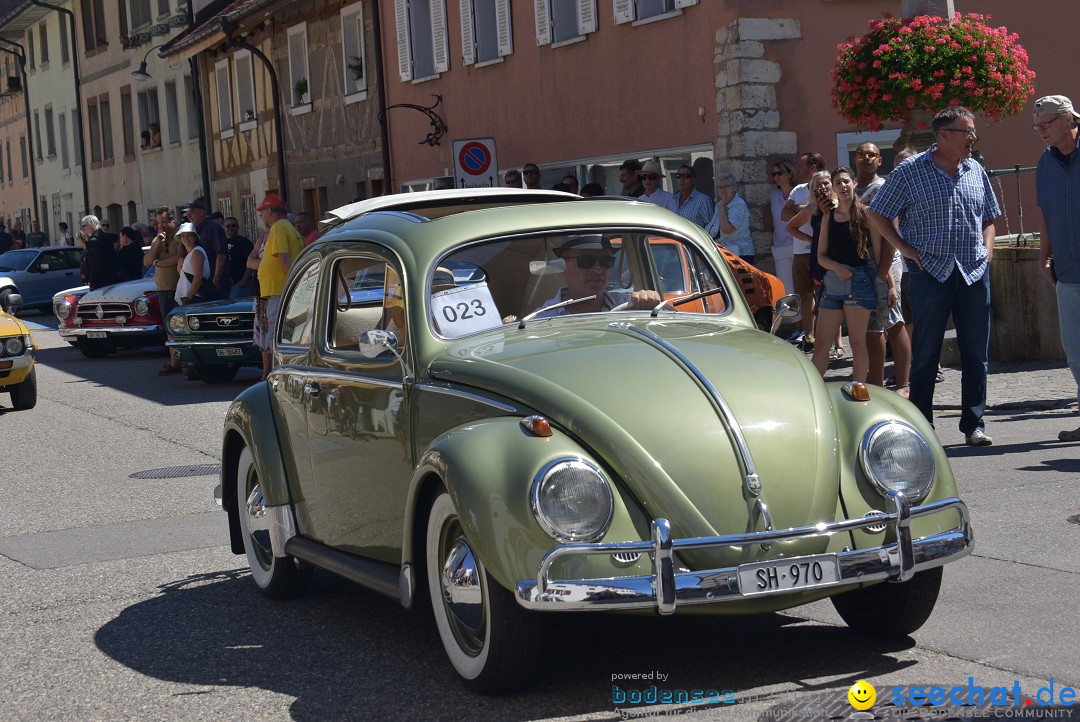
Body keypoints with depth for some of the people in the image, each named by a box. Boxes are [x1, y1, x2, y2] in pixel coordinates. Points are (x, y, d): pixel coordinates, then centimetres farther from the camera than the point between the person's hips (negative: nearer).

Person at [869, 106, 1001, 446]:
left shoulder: (976, 172, 12)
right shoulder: (910, 171, -2)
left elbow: (989, 217, 24)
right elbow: (878, 214, 4)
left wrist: (987, 249, 8)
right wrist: (905, 248, -4)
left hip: (974, 273, 4)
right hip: (930, 273, -4)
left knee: (976, 352, 4)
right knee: (925, 353, 1)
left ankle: (974, 424, 14)